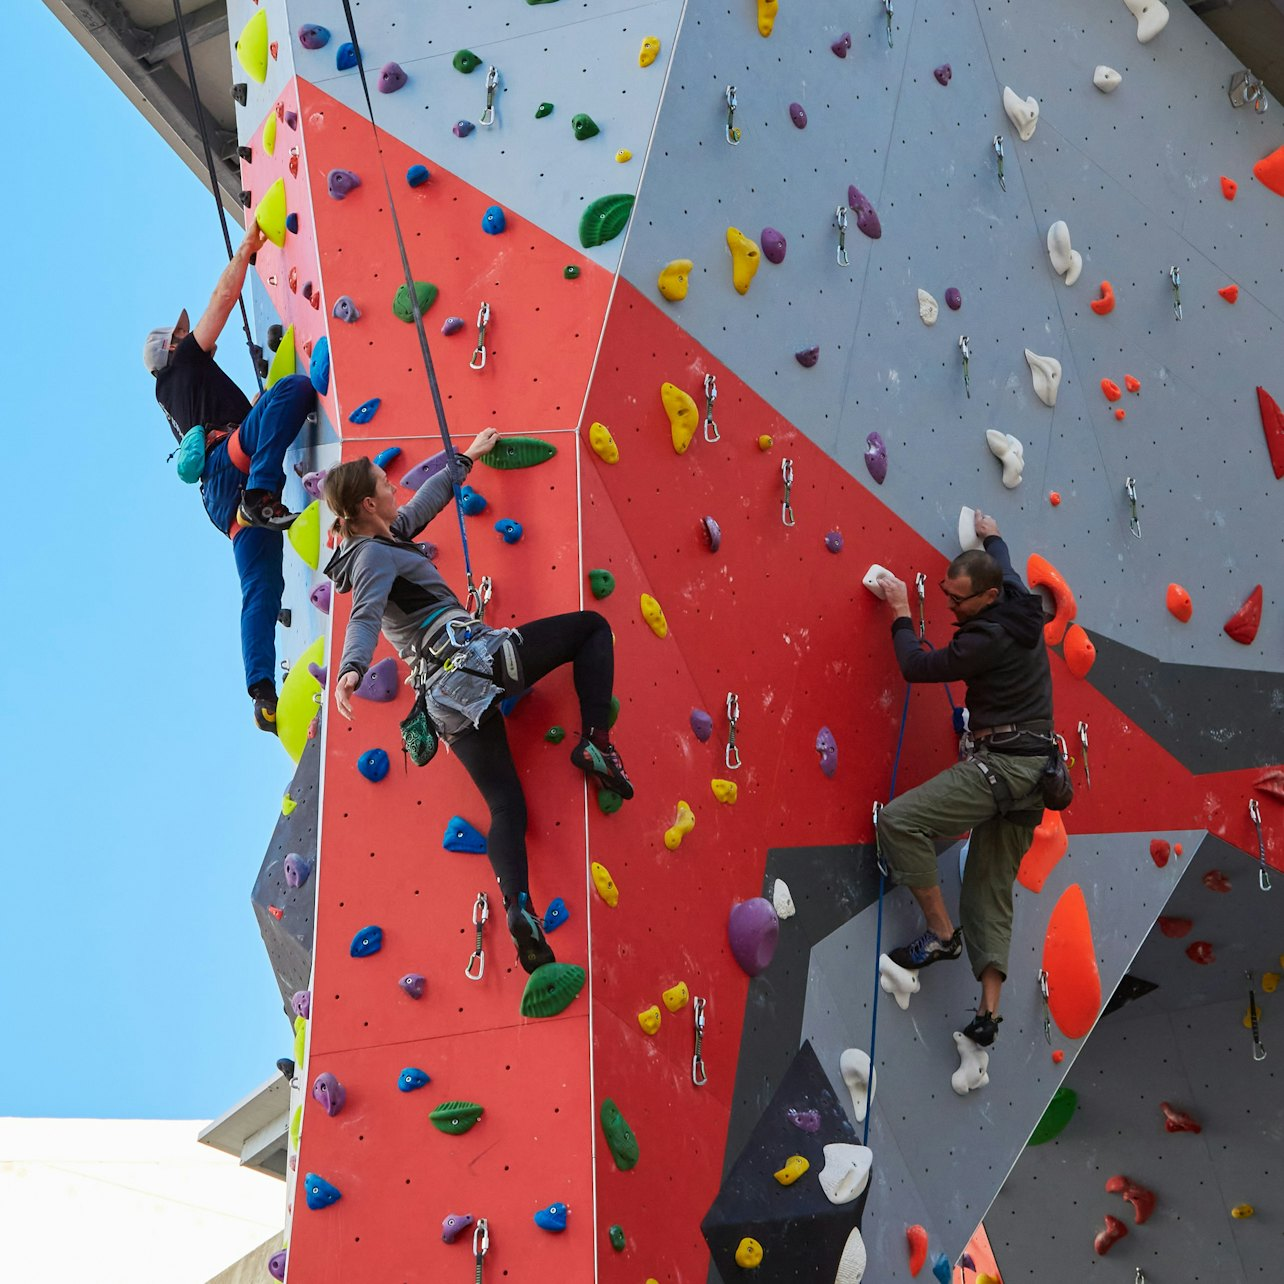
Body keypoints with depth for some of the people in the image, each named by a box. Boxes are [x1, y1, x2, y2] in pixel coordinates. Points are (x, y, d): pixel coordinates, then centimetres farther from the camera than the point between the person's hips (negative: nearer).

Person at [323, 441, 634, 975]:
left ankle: (519, 907, -17)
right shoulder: (376, 555, -7)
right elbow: (364, 619, -24)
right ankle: (595, 743, -4)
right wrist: (351, 669, -42)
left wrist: (468, 456, 46)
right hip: (474, 656, -9)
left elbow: (426, 499, 35)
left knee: (505, 804, 3)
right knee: (591, 625, 9)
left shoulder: (381, 539, 21)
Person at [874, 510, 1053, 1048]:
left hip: (1002, 764, -10)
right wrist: (991, 537, 51)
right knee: (991, 889, 9)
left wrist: (901, 613, 5)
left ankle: (941, 932, -7)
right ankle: (990, 1009, 3)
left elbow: (916, 667, -9)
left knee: (899, 820, -15)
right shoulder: (1021, 605, 7)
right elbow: (1004, 567, 32)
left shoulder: (987, 638, -19)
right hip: (1032, 767, 10)